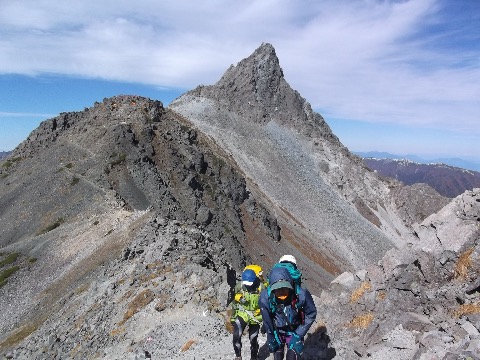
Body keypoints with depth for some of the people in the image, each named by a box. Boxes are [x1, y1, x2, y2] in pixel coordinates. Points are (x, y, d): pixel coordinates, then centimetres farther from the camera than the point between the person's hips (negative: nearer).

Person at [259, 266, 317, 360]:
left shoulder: (301, 295, -33)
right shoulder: (265, 296, -31)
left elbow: (311, 314, -13)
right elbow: (267, 320, -12)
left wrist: (299, 334, -12)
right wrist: (271, 338, -2)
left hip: (294, 331, -1)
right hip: (276, 331, 1)